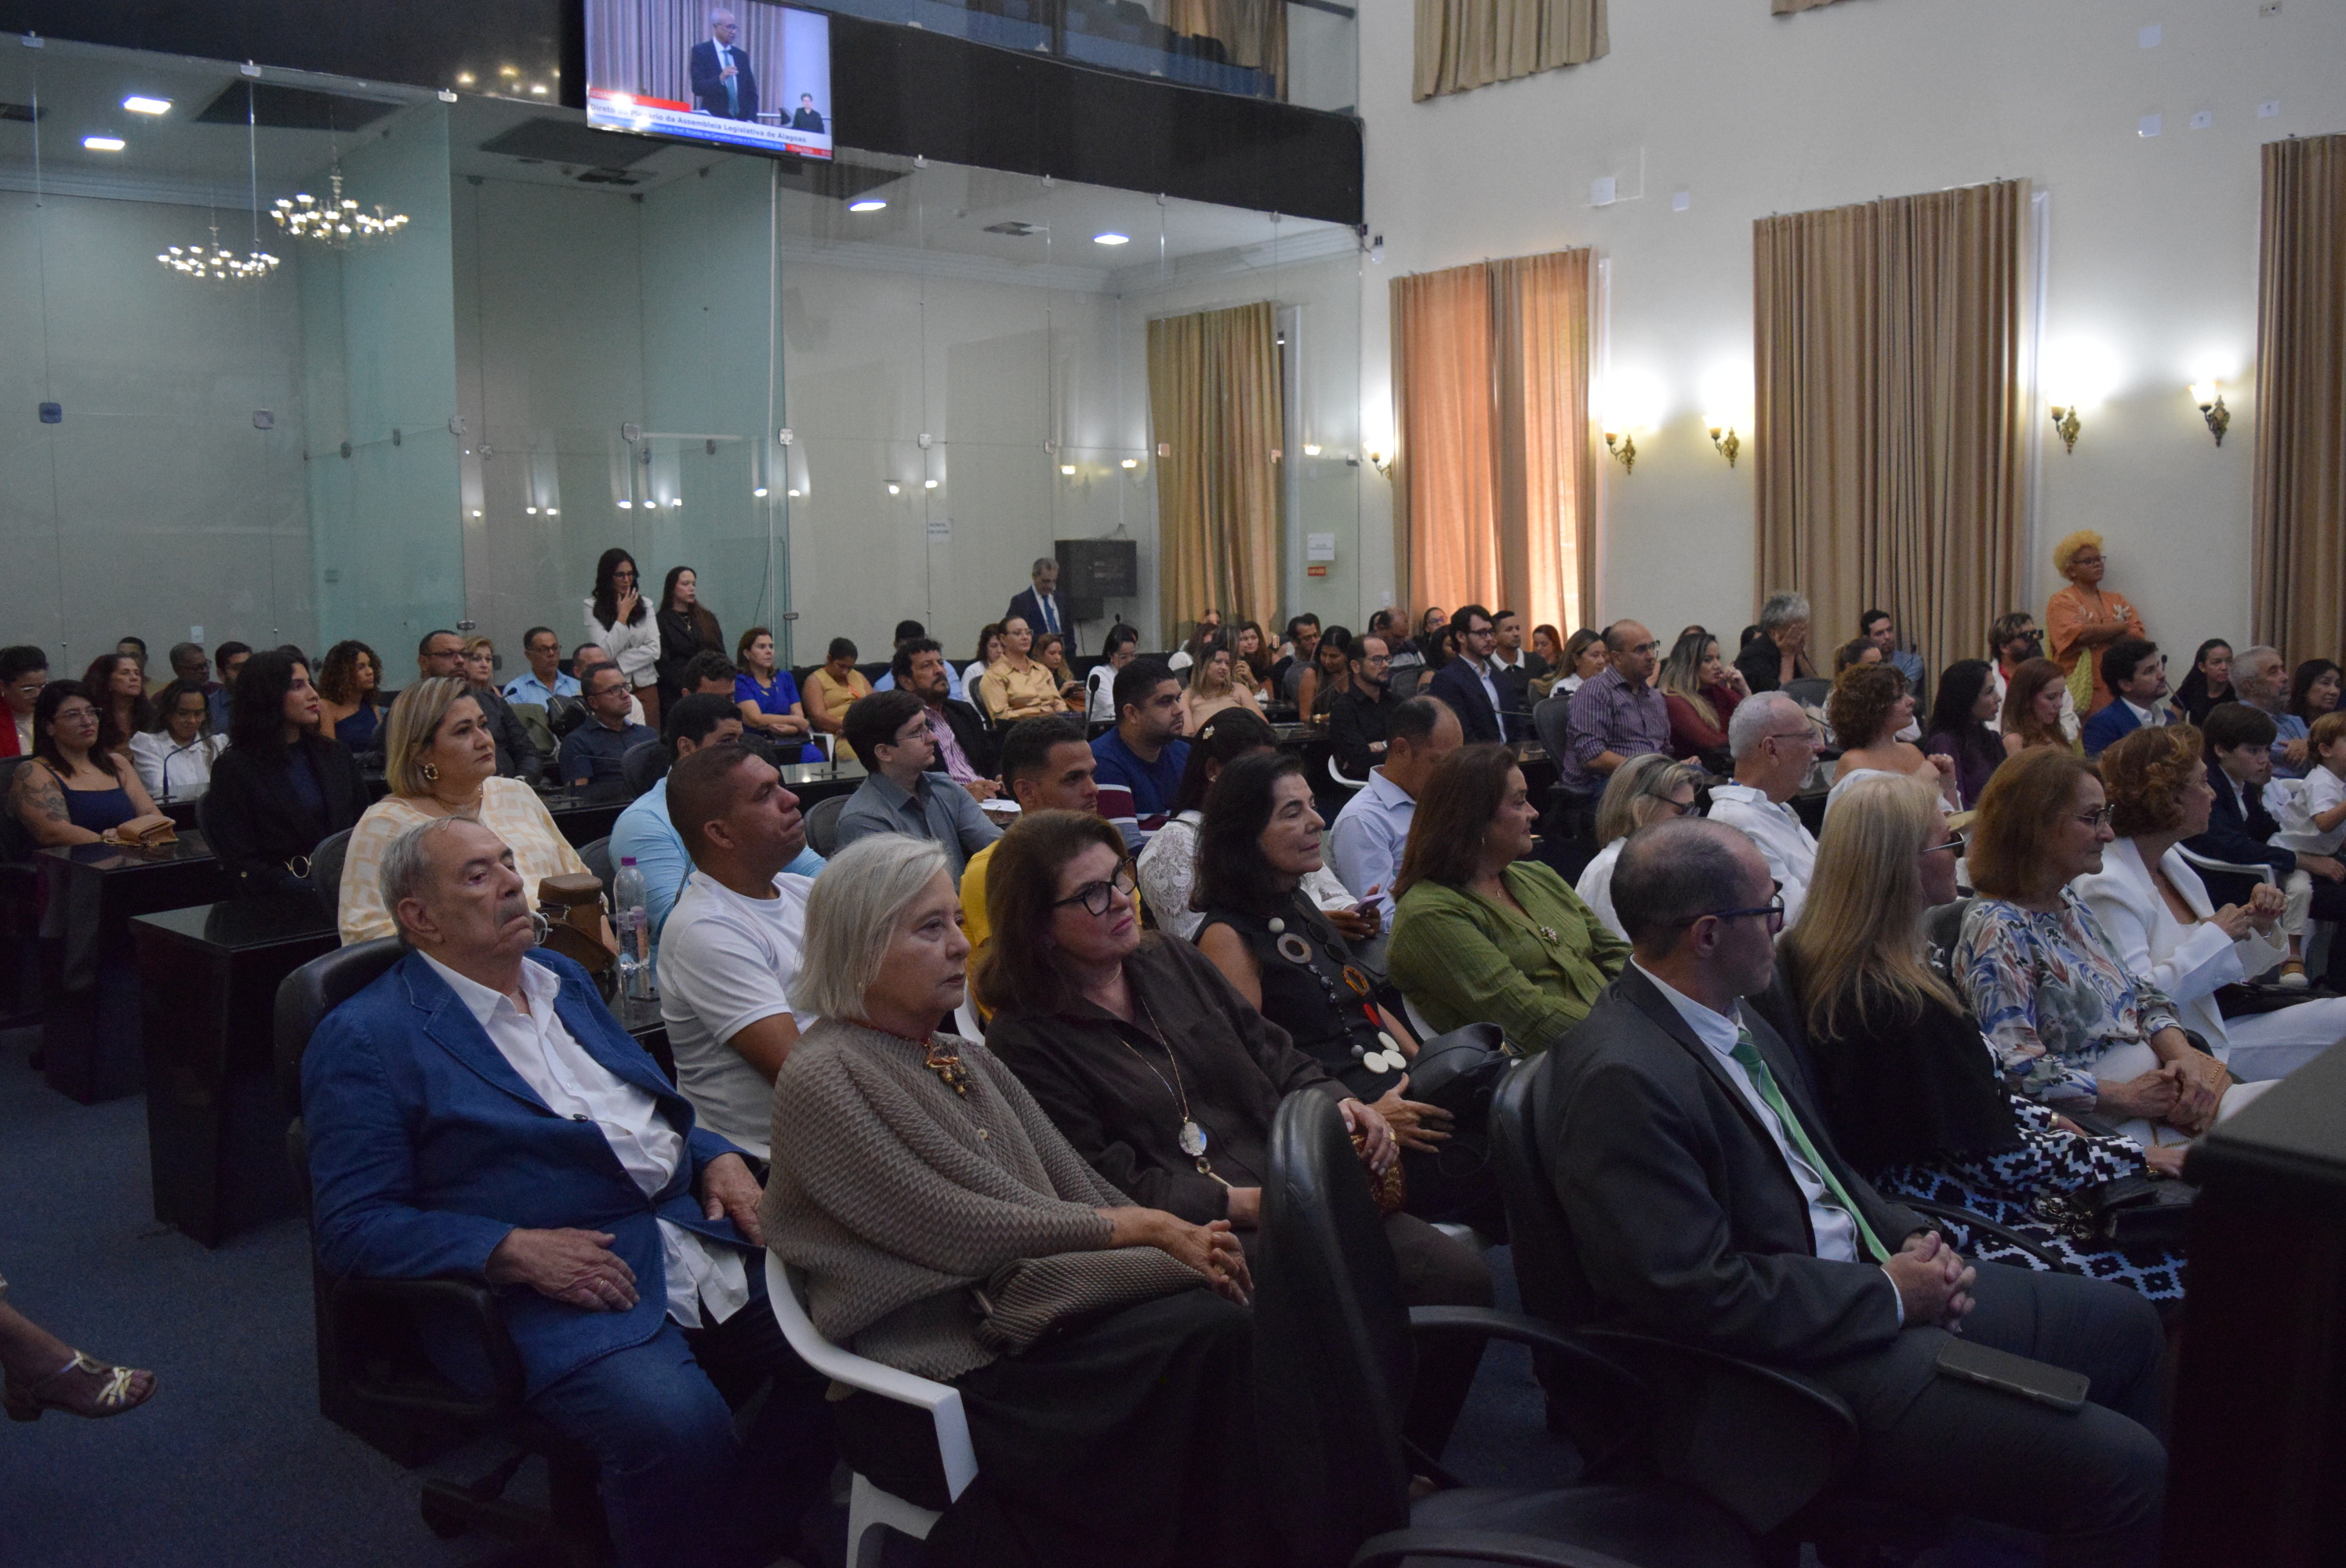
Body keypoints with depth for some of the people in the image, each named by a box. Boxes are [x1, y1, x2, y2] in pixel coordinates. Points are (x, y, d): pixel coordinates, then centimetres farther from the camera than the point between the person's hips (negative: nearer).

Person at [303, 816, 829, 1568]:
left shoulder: (564, 979, 20)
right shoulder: (366, 1039, 0)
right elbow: (351, 1226, -6)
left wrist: (718, 1159, 6)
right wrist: (511, 1248, -18)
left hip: (701, 1237, 7)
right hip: (557, 1292, -7)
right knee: (676, 1426, -34)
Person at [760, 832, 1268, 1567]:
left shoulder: (971, 1063, 17)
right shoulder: (823, 1079, -8)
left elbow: (1076, 1191, 11)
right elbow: (963, 1231, -13)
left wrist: (1183, 1240, -8)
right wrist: (1142, 1228, -11)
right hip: (941, 1384, -7)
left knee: (1236, 1318, -19)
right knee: (1205, 1338, -24)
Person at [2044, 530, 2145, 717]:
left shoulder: (2116, 600, 18)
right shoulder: (2061, 602, 1)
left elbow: (2138, 636, 5)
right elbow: (2080, 635, -16)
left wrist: (2097, 632, -9)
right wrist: (2121, 627, 0)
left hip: (2116, 689, 5)